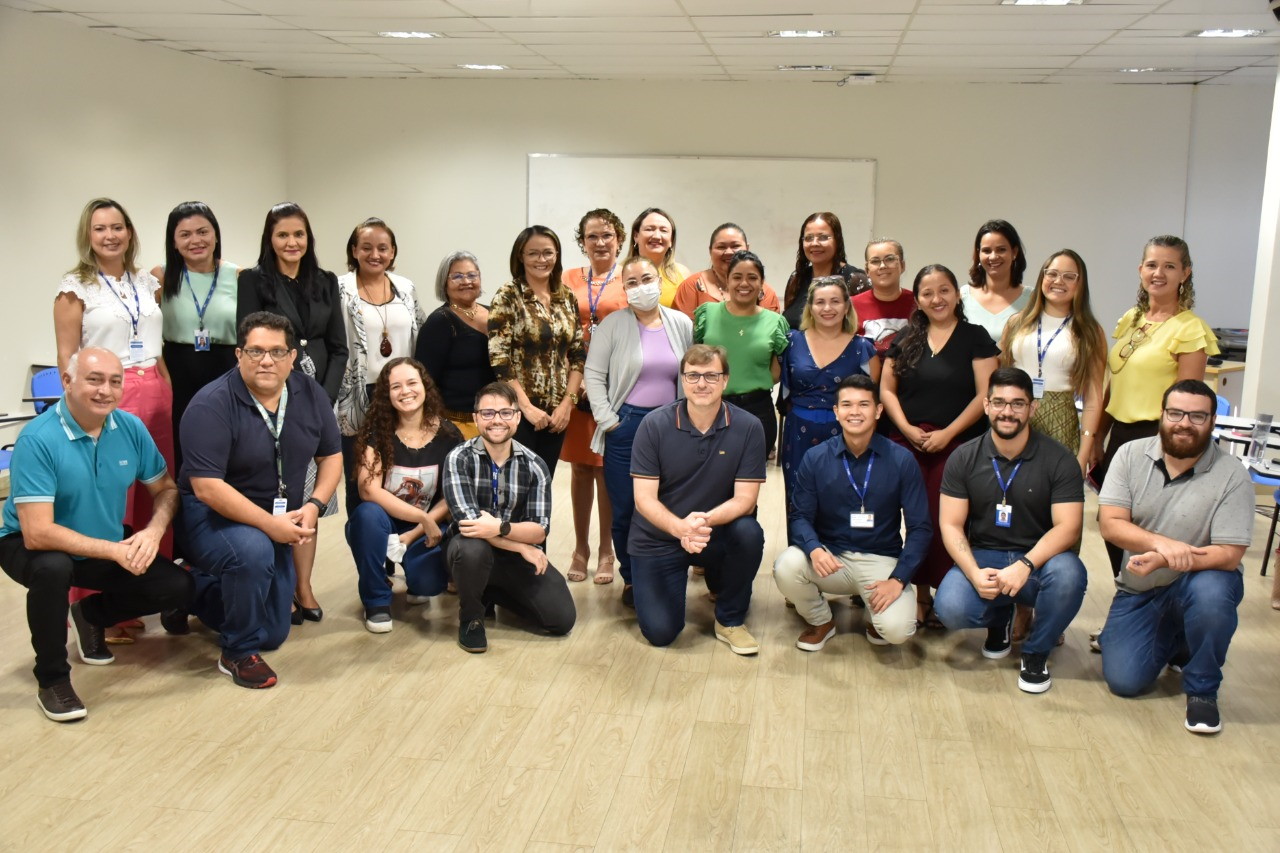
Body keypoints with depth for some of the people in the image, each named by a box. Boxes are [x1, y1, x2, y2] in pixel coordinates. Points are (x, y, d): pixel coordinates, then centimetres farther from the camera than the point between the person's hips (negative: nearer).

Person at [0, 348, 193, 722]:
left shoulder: (131, 428, -10)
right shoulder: (37, 439, -27)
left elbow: (166, 489, 1)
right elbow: (37, 533, -32)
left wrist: (154, 531, -20)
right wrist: (114, 551, -32)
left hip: (107, 550, 5)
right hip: (32, 549, -5)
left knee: (179, 588, -9)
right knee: (53, 568, -38)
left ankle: (92, 614, 21)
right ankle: (52, 680, -14)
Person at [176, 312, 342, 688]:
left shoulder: (310, 394, -5)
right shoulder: (211, 404, -23)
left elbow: (331, 456, 3)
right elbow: (207, 488, -27)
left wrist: (313, 506, -14)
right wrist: (270, 524, -30)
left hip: (277, 522, 6)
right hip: (212, 516, -6)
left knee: (273, 635, 10)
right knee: (253, 551, -40)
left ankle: (198, 591, 38)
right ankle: (238, 653, -14)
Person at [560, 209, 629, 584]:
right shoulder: (570, 279, 9)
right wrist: (577, 377, -6)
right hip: (574, 381, 2)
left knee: (608, 467, 1)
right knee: (579, 466, 7)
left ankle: (606, 552, 12)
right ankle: (580, 548, 18)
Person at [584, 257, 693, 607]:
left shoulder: (681, 324, 5)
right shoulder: (613, 324, -2)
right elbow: (594, 374, -2)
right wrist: (607, 419, -6)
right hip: (626, 425, -1)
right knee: (624, 511, 3)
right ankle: (631, 579, 21)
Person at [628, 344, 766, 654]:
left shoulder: (748, 428, -13)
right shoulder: (654, 425, -13)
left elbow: (745, 499, -15)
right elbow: (644, 498, -16)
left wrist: (706, 520, -36)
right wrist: (680, 527, -36)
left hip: (717, 534, 1)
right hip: (658, 538, -1)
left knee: (749, 533, -32)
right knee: (660, 632, -12)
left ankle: (730, 620, -5)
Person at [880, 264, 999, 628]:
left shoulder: (975, 338, 2)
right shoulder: (905, 338, 12)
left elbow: (984, 395, -5)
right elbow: (886, 389, 10)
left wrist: (946, 433, -12)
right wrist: (907, 428, -5)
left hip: (956, 444, -2)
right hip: (906, 443, 3)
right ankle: (919, 595, 9)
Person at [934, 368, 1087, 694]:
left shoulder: (1058, 459, -6)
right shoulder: (964, 458, -1)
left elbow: (1068, 526, -14)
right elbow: (951, 524, -4)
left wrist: (1024, 566, -30)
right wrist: (974, 573, -23)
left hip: (1038, 559, -1)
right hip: (981, 557, 1)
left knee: (1068, 573, -35)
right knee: (950, 608, -29)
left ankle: (1036, 653, -5)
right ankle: (999, 618, 13)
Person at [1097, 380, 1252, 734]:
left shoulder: (1232, 476, -15)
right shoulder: (1131, 455, -7)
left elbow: (1229, 556, -20)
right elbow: (1110, 524, -14)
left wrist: (1163, 561, -34)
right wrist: (1160, 542, -33)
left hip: (1200, 582, -2)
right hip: (1138, 590, 2)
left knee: (1211, 591, -38)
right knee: (1123, 681, -11)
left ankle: (1202, 690, -11)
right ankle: (1171, 644, 24)